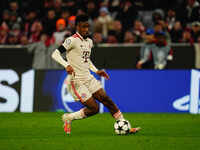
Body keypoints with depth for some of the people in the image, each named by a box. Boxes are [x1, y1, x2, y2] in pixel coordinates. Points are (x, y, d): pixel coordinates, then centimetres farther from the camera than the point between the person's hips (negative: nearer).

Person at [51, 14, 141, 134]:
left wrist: (96, 71, 15)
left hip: (88, 78, 8)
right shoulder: (72, 40, -13)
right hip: (76, 81, -8)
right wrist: (66, 65, -33)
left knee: (107, 100, -1)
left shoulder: (89, 41, 13)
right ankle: (68, 118, 11)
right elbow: (55, 54, -18)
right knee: (94, 108, -10)